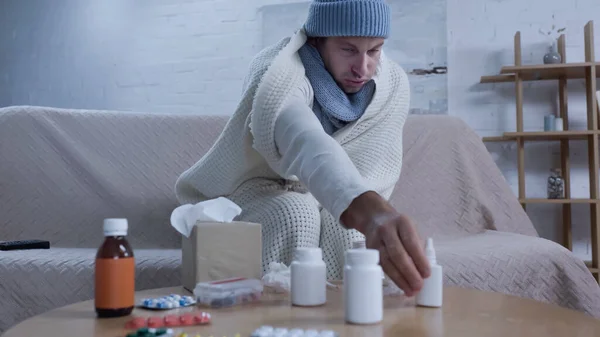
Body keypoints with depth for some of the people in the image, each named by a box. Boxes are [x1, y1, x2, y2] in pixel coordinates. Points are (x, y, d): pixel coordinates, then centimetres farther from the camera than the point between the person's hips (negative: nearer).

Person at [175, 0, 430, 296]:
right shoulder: (279, 73, -35)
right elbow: (307, 144, -57)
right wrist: (370, 211, -75)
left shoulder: (394, 84, -14)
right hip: (256, 189, -3)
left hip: (324, 198, 4)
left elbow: (377, 173, -8)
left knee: (351, 223, -31)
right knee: (293, 217, -37)